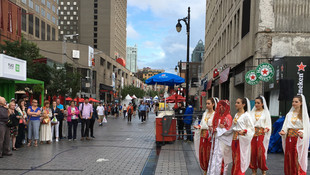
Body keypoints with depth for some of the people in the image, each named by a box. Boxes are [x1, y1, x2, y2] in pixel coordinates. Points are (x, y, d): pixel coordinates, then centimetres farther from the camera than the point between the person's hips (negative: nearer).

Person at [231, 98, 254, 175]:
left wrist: (244, 131, -22)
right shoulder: (236, 115, 13)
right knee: (235, 158, 11)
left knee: (240, 159, -3)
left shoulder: (246, 115, -8)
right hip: (235, 138, 7)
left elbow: (251, 128, -8)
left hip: (242, 139, -7)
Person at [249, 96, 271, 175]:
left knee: (261, 152, -5)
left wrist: (266, 129, -16)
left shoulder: (266, 112, 6)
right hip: (253, 133, 3)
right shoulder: (252, 112, 14)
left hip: (261, 134, -2)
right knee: (253, 151, 0)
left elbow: (268, 124, 3)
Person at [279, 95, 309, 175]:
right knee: (289, 157, 6)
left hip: (299, 139, -4)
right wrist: (283, 132, -10)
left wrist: (302, 133, -24)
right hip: (289, 138, 4)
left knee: (297, 158, -4)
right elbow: (286, 126, 9)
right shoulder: (289, 114, 11)